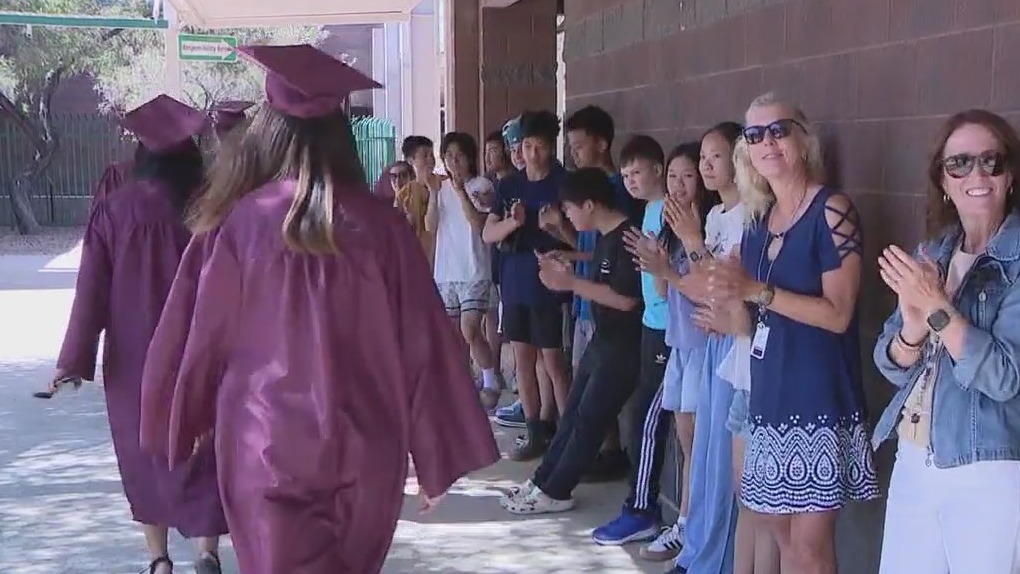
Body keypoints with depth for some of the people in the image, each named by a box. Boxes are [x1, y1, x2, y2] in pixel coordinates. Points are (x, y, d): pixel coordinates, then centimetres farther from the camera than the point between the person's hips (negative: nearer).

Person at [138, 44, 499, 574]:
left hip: (267, 451, -2)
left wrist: (184, 424, 16)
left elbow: (195, 341, -2)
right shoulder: (380, 226, -7)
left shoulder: (237, 225, -11)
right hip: (365, 451, 3)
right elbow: (423, 349, -5)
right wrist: (435, 459, 3)